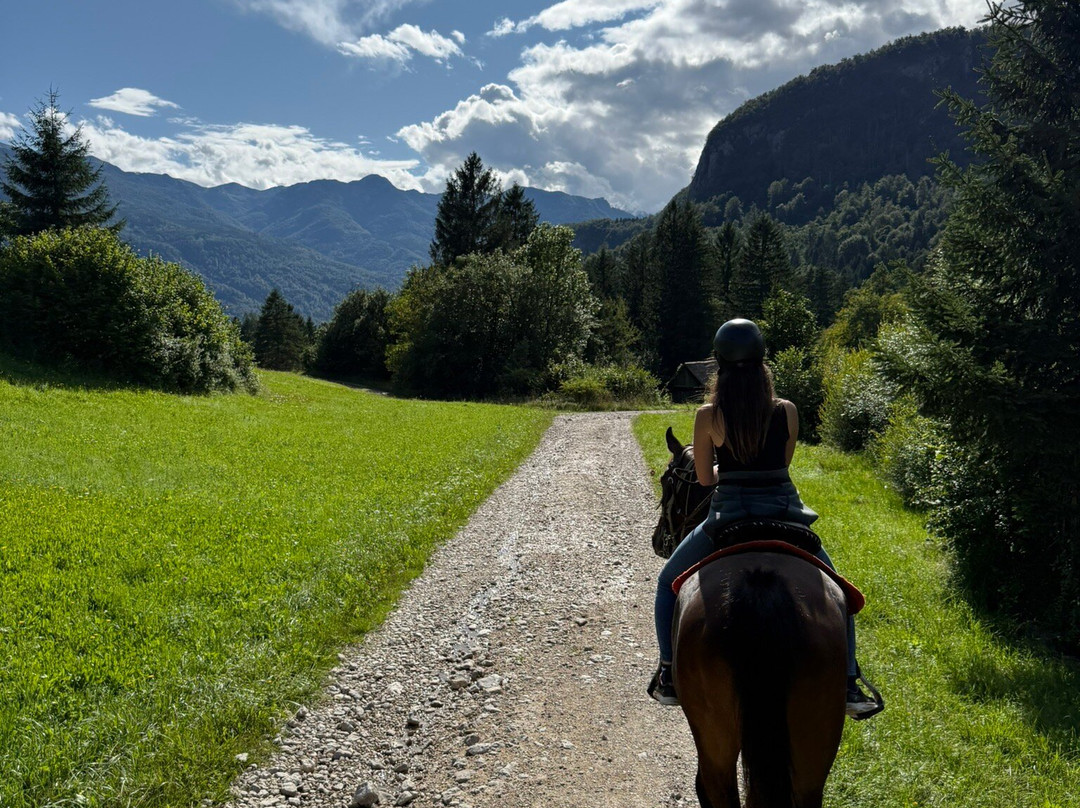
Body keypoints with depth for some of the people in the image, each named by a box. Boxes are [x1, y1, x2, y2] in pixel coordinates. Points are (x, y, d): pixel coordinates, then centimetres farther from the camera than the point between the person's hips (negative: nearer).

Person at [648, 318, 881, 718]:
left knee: (669, 582, 22)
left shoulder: (708, 416, -7)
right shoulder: (786, 410, -2)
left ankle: (670, 677, 18)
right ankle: (849, 687, 22)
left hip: (729, 515, -1)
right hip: (785, 512, 2)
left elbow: (704, 477, 2)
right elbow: (784, 462, 11)